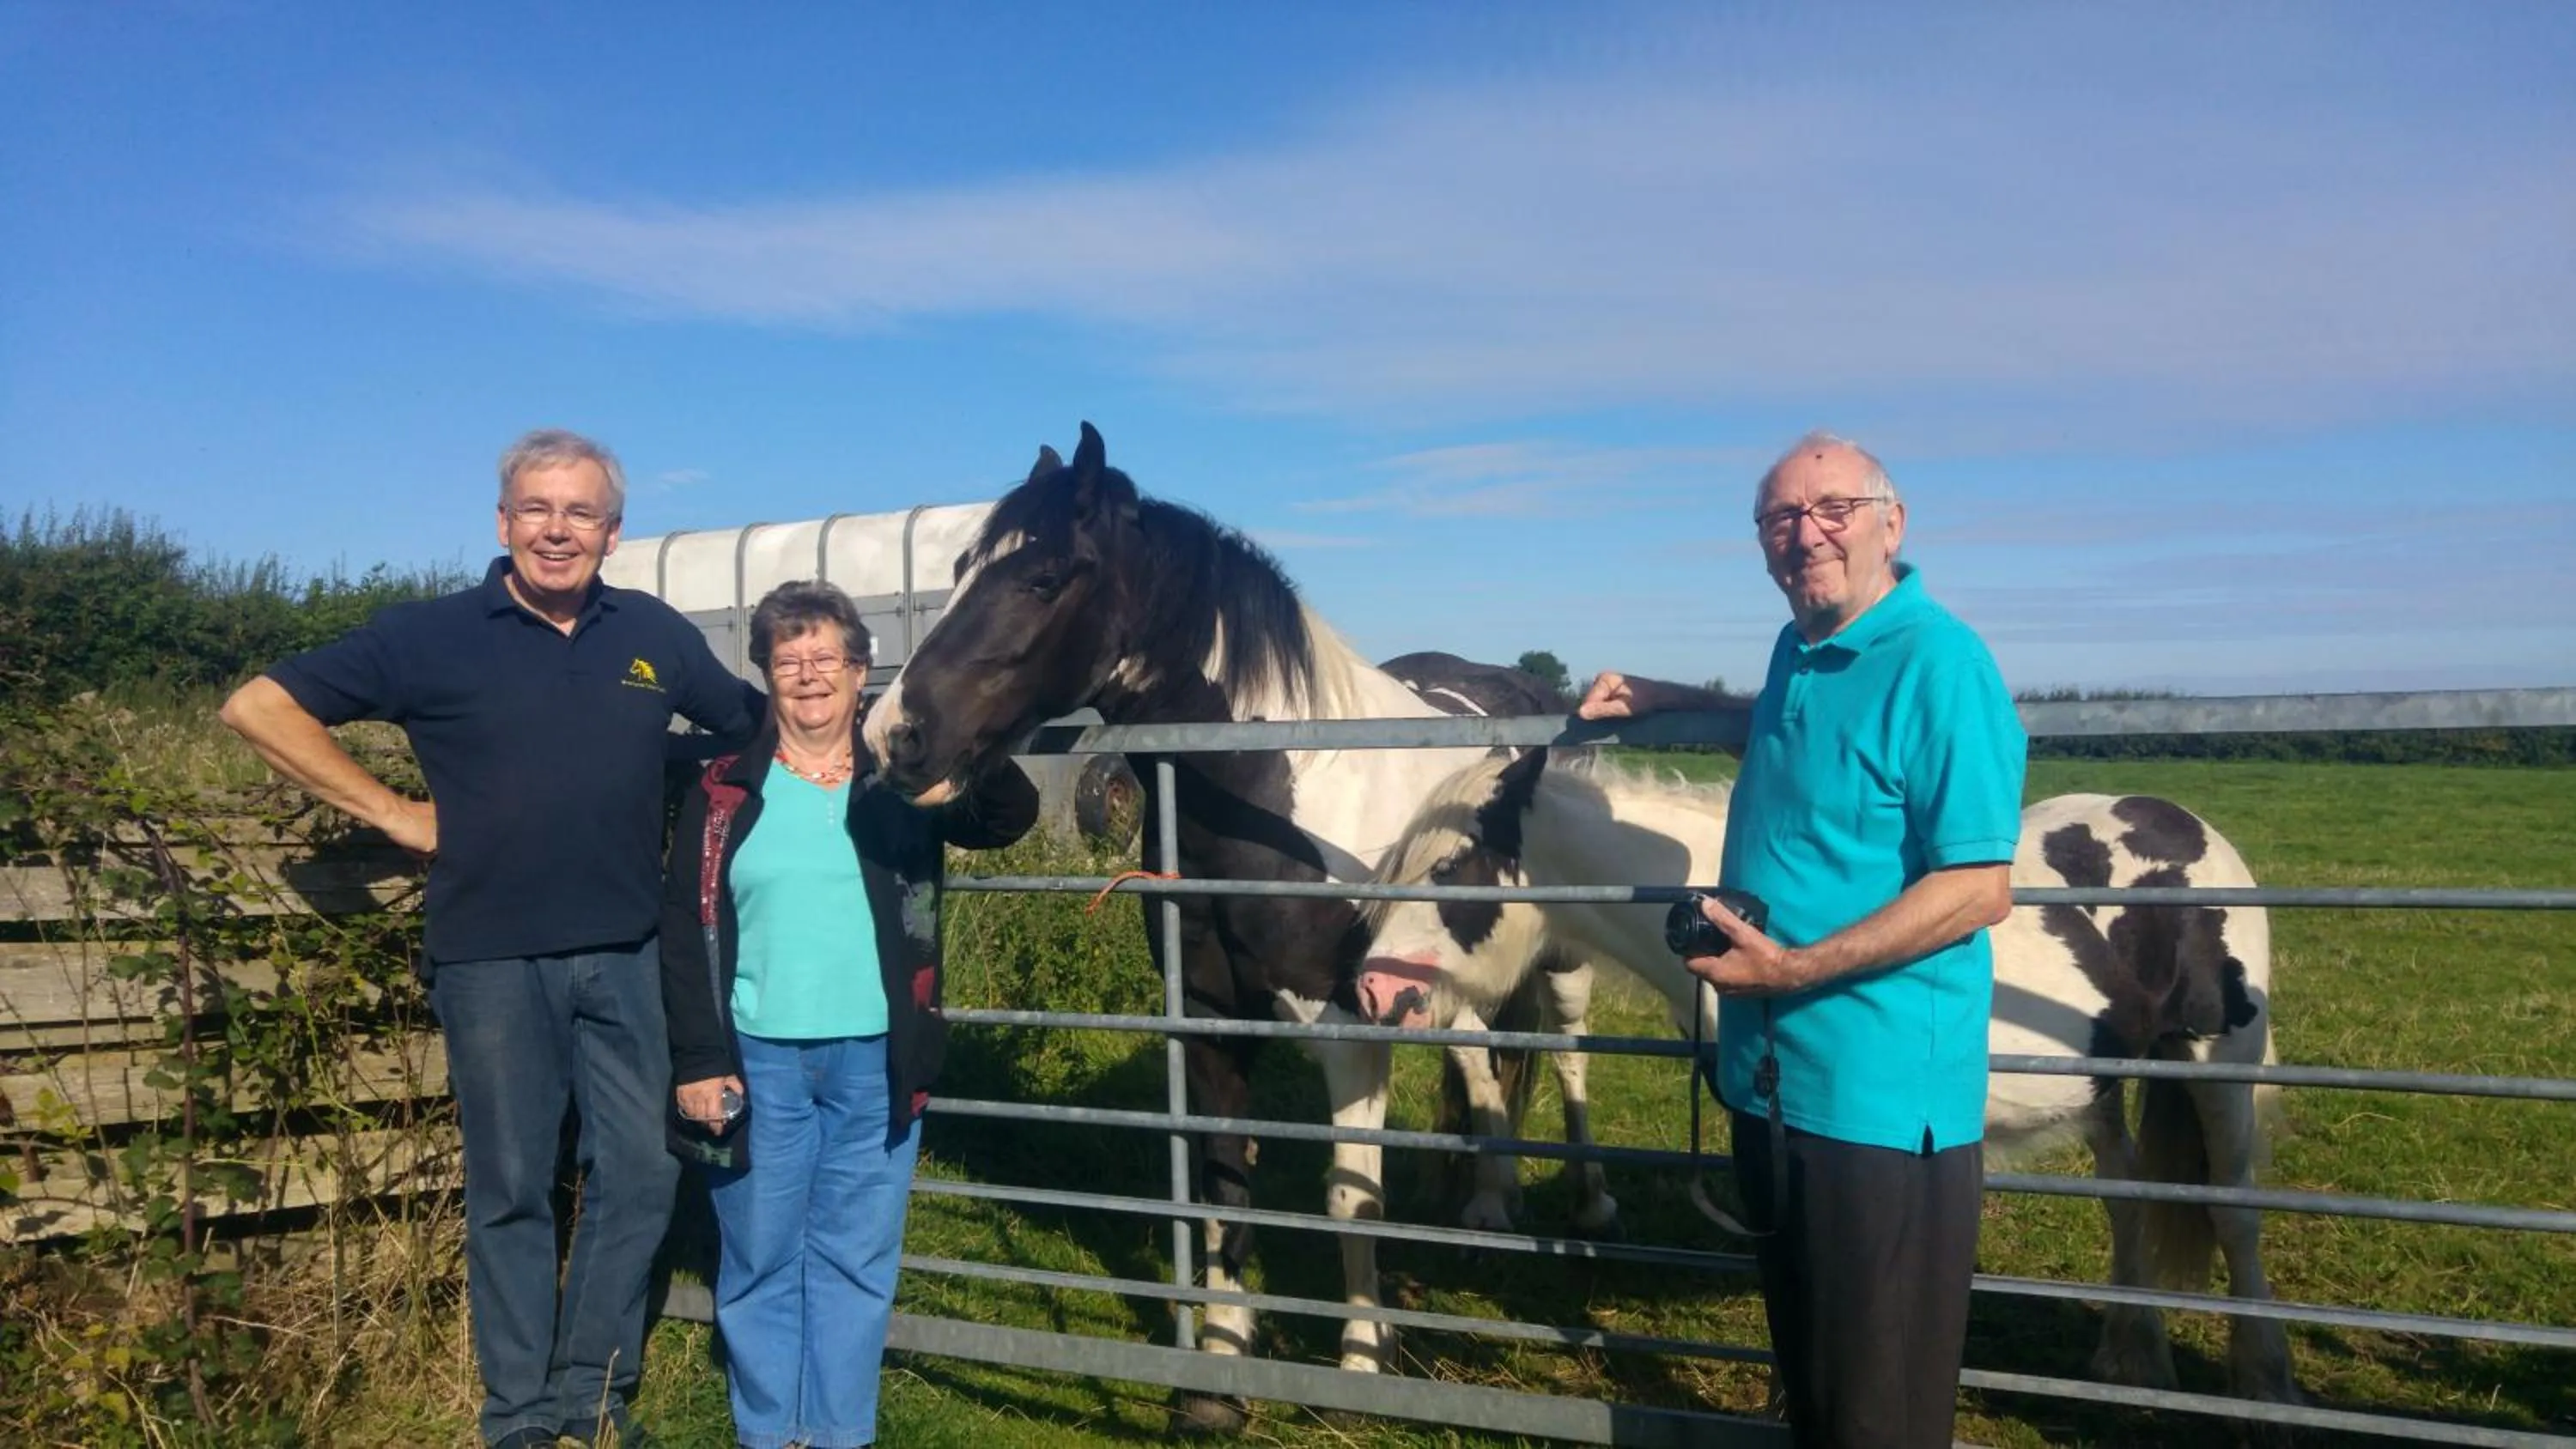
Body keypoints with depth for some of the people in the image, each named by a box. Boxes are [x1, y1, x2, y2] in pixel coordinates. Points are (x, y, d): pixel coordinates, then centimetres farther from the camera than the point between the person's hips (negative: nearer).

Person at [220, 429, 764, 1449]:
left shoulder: (656, 635, 4)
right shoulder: (431, 636, -4)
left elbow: (753, 725, 18)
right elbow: (257, 707, -4)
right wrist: (393, 813, -7)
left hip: (625, 955, 3)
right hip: (492, 960, -3)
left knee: (641, 1170, 6)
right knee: (511, 1188, 8)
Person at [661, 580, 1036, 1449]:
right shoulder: (725, 789, 2)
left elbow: (1008, 821, -10)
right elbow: (685, 931, 1)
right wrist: (697, 1058, -6)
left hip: (876, 1060, 0)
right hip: (758, 1057, 0)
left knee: (855, 1257, 10)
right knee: (760, 1258, 11)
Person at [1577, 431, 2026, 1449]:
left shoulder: (1938, 666, -18)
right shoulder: (1797, 653, 9)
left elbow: (1978, 889, -22)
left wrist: (1794, 968, -26)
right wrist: (1666, 702, 20)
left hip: (1881, 1090, -9)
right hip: (1770, 1074, 9)